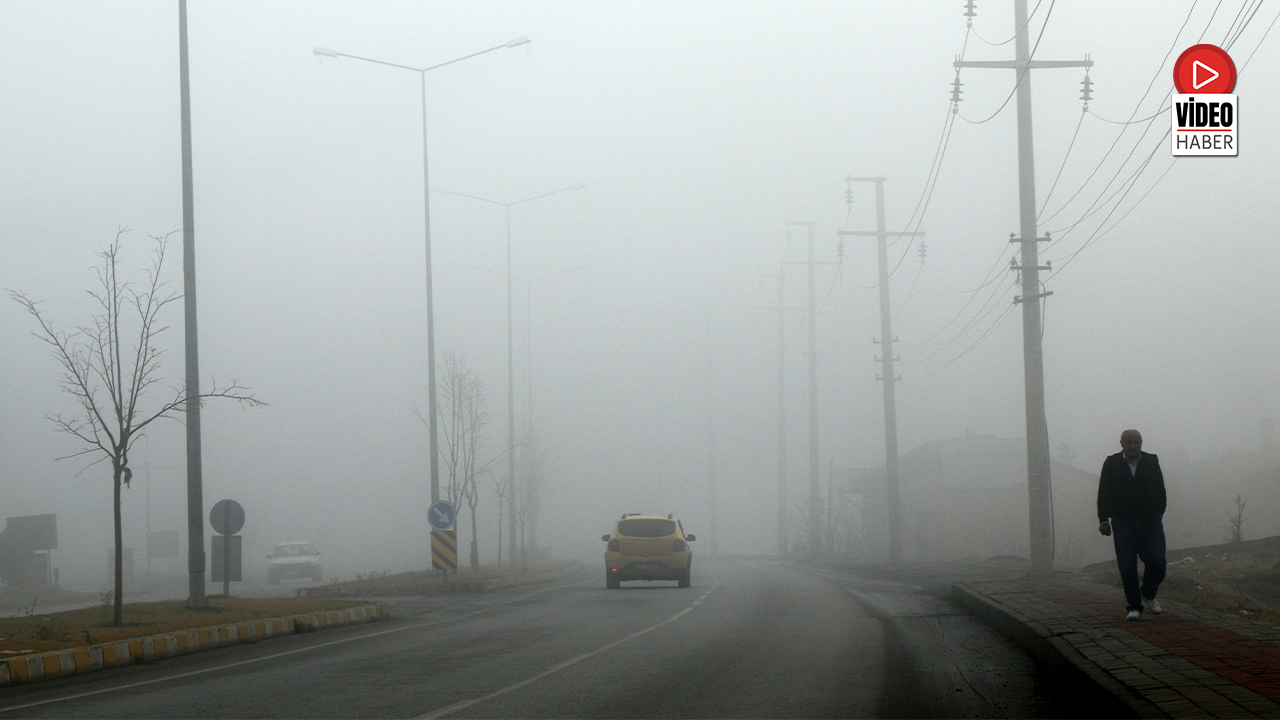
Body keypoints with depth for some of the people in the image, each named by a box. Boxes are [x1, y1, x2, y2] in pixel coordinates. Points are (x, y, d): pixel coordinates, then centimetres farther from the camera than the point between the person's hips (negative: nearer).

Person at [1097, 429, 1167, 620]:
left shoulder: (1152, 462, 7)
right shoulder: (1111, 464, 5)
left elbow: (1160, 492, 10)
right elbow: (1104, 494, 5)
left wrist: (1158, 514, -1)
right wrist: (1104, 520, -3)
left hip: (1149, 520, 1)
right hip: (1123, 522, -1)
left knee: (1156, 561, -10)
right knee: (1127, 567, -5)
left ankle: (1148, 594, 17)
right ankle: (1134, 607, 3)